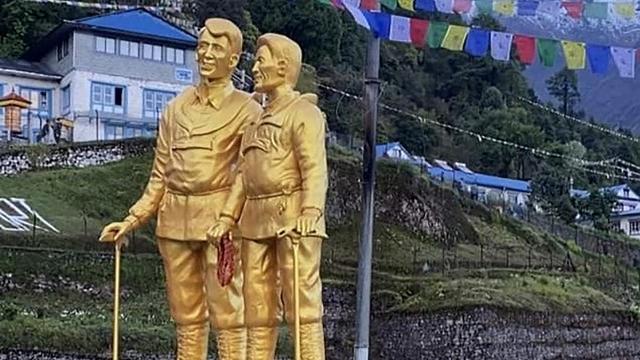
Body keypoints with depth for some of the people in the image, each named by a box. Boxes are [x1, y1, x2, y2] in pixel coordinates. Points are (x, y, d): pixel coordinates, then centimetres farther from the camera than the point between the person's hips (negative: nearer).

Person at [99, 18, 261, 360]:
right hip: (175, 219, 5)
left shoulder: (246, 110, -1)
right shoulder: (176, 108, 13)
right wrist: (133, 219, 11)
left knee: (227, 312, -3)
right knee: (186, 315, 10)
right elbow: (160, 174, 16)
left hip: (220, 218, -5)